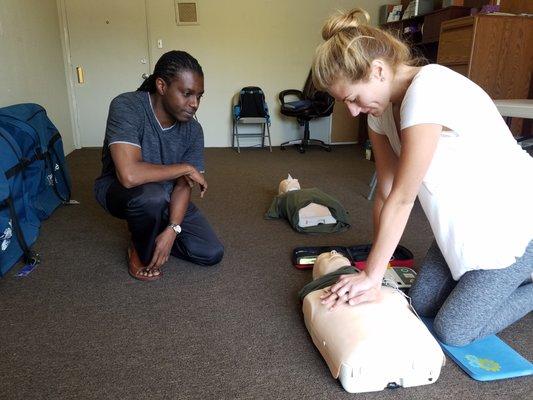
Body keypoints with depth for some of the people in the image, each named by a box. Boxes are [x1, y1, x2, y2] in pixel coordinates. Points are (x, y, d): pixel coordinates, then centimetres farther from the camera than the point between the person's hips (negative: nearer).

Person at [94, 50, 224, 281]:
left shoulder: (193, 130, -14)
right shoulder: (126, 107, -29)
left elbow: (182, 186, -13)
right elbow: (129, 175, -42)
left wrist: (172, 229, -28)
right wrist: (185, 168, -29)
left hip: (166, 196, 4)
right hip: (118, 191, -4)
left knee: (212, 253, -7)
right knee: (152, 194, -41)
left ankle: (150, 234, 16)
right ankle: (141, 251, -7)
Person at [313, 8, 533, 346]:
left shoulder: (429, 92, -30)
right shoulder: (382, 106, -5)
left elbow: (402, 198, -27)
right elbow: (386, 194, -5)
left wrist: (371, 275, -19)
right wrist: (375, 273, -5)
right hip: (466, 223, 8)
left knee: (454, 330, -4)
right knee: (422, 304, 11)